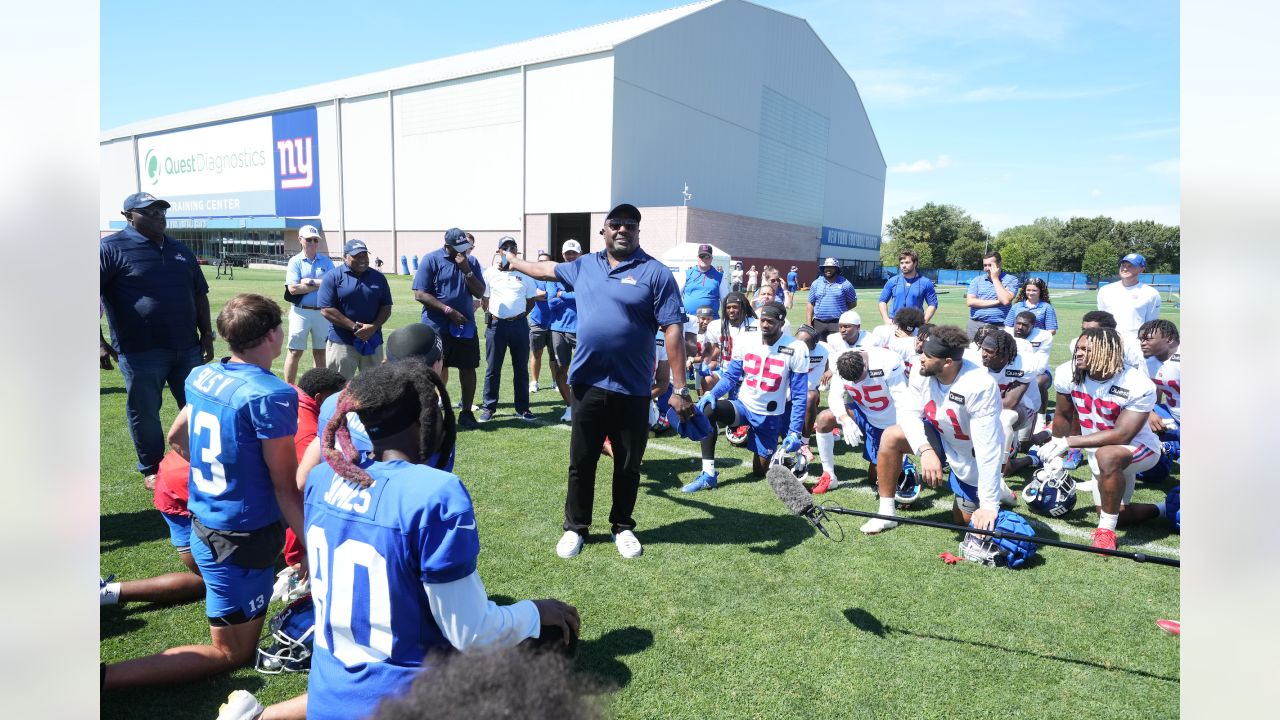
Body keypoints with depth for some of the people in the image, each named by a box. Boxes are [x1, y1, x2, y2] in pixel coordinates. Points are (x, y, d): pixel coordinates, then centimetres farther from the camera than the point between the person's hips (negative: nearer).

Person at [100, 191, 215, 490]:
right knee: (145, 414, 7)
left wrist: (207, 334, 13)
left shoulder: (180, 250, 13)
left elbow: (199, 295, 18)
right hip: (141, 352, -5)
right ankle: (152, 470, 24)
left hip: (187, 348, 5)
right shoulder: (111, 248, -5)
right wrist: (99, 342, -16)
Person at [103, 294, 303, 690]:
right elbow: (286, 489, -22)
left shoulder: (202, 375, -1)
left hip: (201, 524, 8)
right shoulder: (272, 395, -26)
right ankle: (103, 678, 0)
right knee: (231, 653, 9)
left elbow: (177, 437, 17)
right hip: (242, 540, -8)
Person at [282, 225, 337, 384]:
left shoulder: (326, 261, 7)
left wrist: (310, 282, -12)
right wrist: (320, 284, -9)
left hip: (323, 312, 2)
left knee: (320, 352, 10)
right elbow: (293, 289, -11)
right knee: (295, 352, 1)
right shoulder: (295, 261, 1)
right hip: (301, 312, -2)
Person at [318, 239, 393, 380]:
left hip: (372, 341, 4)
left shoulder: (378, 277, 10)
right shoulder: (333, 277, -2)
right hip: (342, 343, -4)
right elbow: (326, 309, -8)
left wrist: (374, 327, -9)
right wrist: (355, 327, -13)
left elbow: (386, 307, 9)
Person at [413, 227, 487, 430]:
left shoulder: (471, 262, 7)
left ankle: (466, 413, 19)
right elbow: (420, 294, -11)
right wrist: (448, 310, -16)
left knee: (468, 368, 7)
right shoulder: (431, 260, -5)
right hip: (436, 327, -4)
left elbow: (480, 292, 2)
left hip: (466, 326, 4)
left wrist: (466, 270, -13)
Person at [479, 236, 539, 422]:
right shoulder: (490, 273, 5)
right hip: (496, 325, -1)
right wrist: (492, 317, 3)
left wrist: (519, 316, 8)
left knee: (521, 368, 6)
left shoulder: (524, 274, 7)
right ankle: (488, 407, 13)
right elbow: (484, 300, 10)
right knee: (492, 368, 4)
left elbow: (531, 300, 14)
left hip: (519, 325, 1)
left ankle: (522, 408, 15)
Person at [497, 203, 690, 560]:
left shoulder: (656, 273, -8)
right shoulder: (585, 265, 8)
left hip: (632, 390, -3)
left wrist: (680, 388, -16)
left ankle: (623, 527, 32)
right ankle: (575, 527, 29)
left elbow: (673, 329, -12)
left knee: (627, 466, 12)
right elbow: (548, 269, 29)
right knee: (581, 462, 12)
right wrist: (513, 262, 41)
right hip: (587, 385, 3)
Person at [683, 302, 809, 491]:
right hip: (743, 405, 2)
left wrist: (794, 433, -17)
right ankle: (708, 475, -24)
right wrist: (712, 393, -20)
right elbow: (730, 375, 1)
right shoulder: (748, 342, -6)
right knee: (708, 410, -29)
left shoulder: (796, 350, -15)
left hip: (770, 416, -2)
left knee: (760, 471, 7)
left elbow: (799, 396, -12)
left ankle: (785, 453, 40)